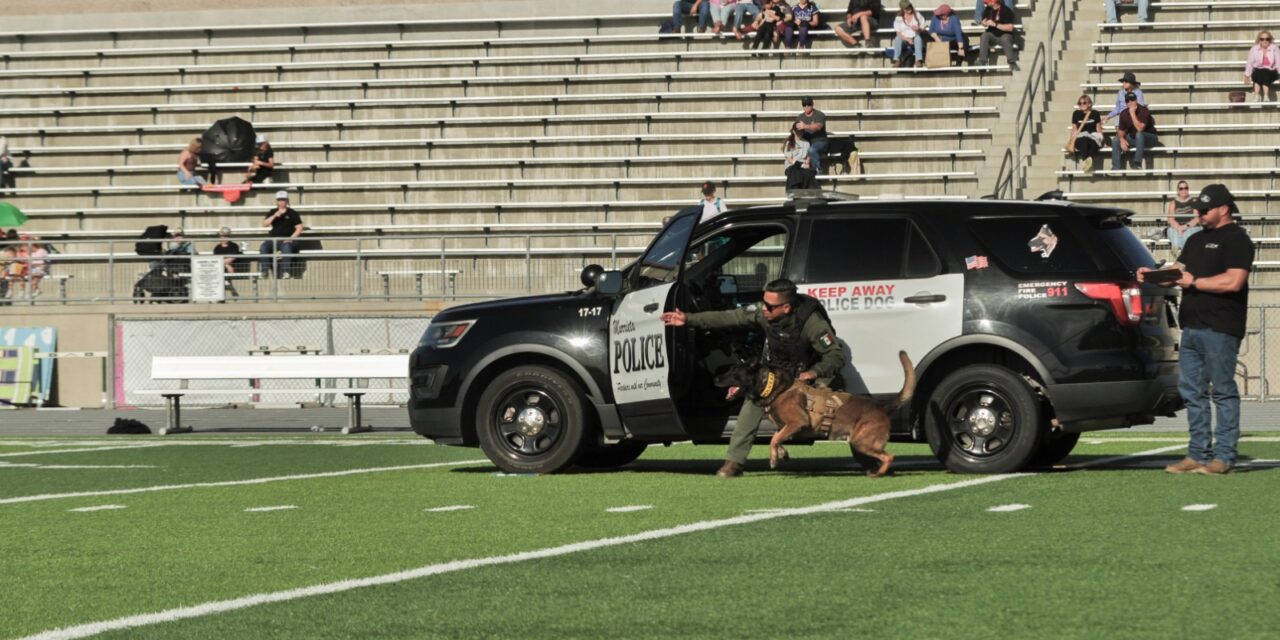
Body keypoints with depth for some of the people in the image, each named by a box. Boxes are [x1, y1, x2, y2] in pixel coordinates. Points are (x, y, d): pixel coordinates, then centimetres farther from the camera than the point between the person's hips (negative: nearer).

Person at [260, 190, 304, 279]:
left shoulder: (292, 213, 7)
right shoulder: (273, 212, 17)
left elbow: (299, 228, 3)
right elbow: (264, 224, 4)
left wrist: (291, 238, -12)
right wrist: (275, 216, -9)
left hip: (287, 239, -3)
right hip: (274, 239, 3)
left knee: (286, 247, -39)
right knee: (263, 247, -27)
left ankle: (285, 271, -40)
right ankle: (264, 271, -29)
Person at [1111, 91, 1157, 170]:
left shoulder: (1143, 111, -23)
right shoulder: (1124, 114, -5)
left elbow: (1140, 128, -35)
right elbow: (1121, 131, 3)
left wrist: (1132, 113, -35)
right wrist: (1122, 140, -18)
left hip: (1149, 138, -6)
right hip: (1133, 139, 6)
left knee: (1139, 134, -38)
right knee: (1115, 141, -11)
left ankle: (1137, 163, -35)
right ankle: (1116, 167, -13)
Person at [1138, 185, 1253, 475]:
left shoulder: (1236, 239, -6)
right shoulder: (1197, 239, 22)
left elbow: (1233, 281, -17)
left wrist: (1194, 282, -12)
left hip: (1220, 329, -9)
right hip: (1192, 328, 9)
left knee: (1223, 391, -5)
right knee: (1191, 391, 7)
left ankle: (1224, 456, -5)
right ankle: (1198, 454, 11)